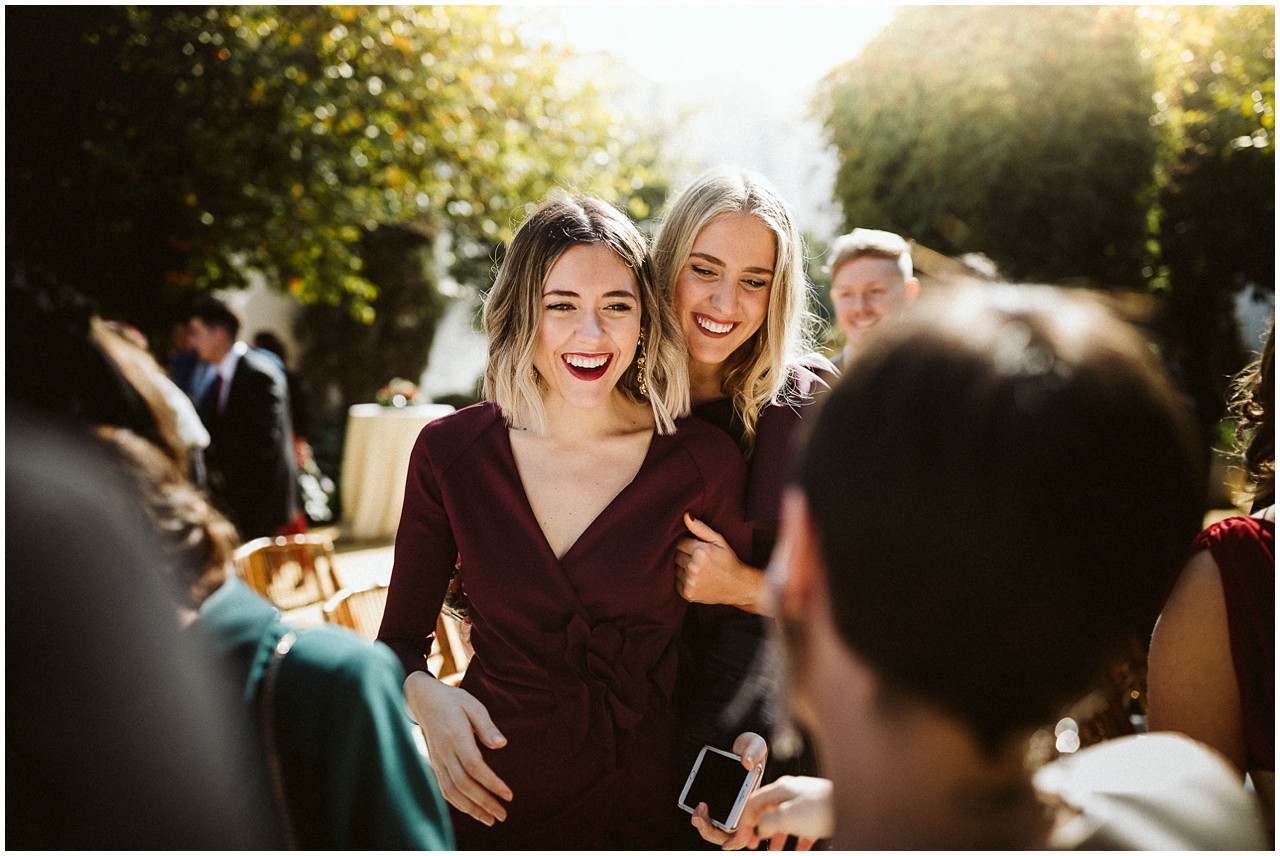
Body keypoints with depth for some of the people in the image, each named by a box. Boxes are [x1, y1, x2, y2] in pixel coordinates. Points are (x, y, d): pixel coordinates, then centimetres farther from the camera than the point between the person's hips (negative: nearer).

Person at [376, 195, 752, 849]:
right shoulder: (448, 452, -9)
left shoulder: (704, 463, -12)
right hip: (488, 796, 1)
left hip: (653, 804, 0)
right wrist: (426, 696, -22)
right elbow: (400, 639, -1)